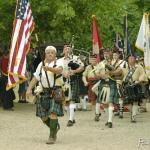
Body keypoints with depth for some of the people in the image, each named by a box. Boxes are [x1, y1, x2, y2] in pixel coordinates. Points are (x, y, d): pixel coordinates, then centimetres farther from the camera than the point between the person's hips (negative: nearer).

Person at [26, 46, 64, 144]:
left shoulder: (58, 63, -3)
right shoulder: (41, 64, 12)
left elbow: (59, 70, -26)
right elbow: (35, 78, 12)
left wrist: (49, 68, -45)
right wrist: (29, 89, 1)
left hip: (55, 92, -5)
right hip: (44, 92, 5)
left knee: (53, 113, -15)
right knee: (43, 116, 6)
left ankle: (52, 137, -7)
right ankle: (55, 127, 34)